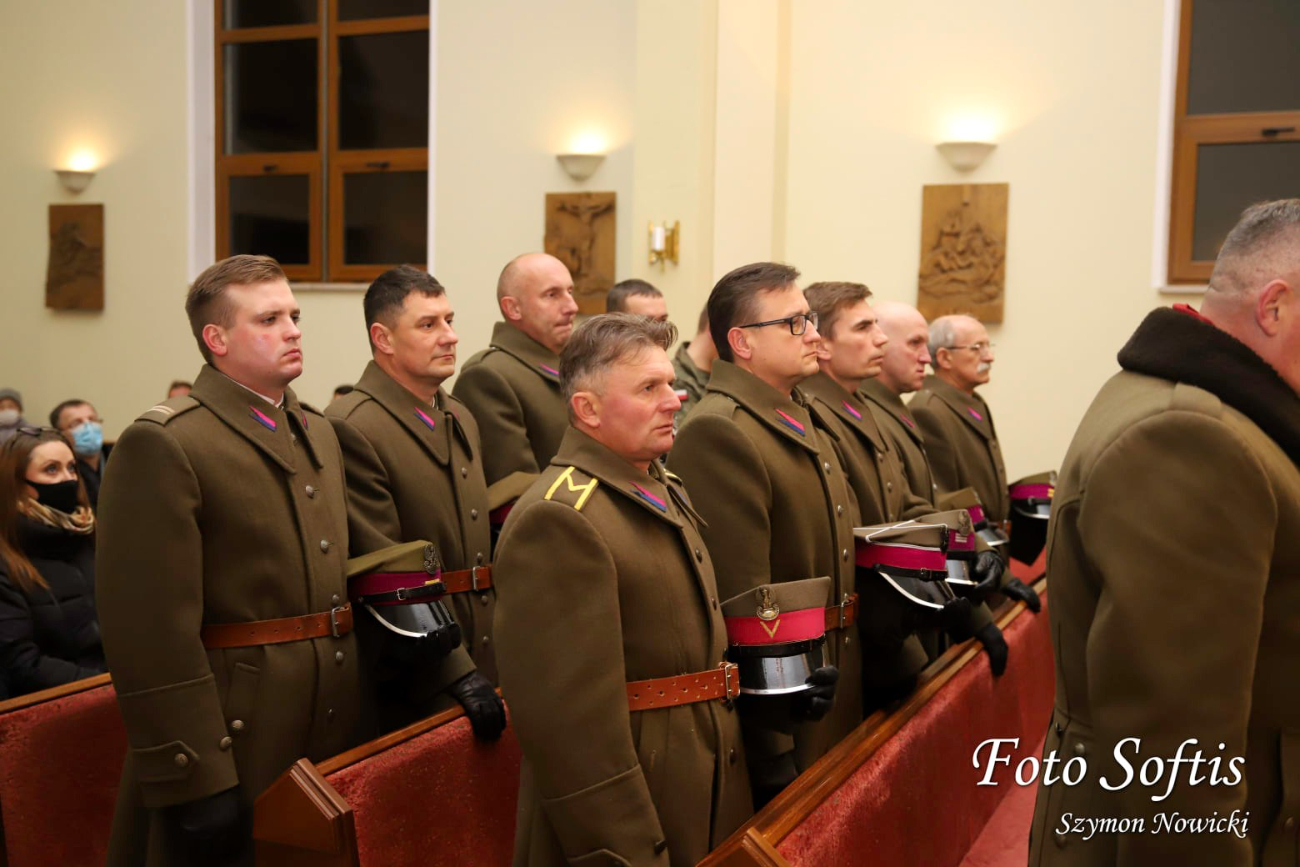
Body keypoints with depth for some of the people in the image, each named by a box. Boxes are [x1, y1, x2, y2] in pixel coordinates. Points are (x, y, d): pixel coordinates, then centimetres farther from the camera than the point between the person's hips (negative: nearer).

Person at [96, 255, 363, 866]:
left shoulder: (320, 433, 13)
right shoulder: (160, 446, -14)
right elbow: (152, 632, -19)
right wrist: (195, 781, -20)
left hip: (335, 741, 7)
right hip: (234, 745, -7)